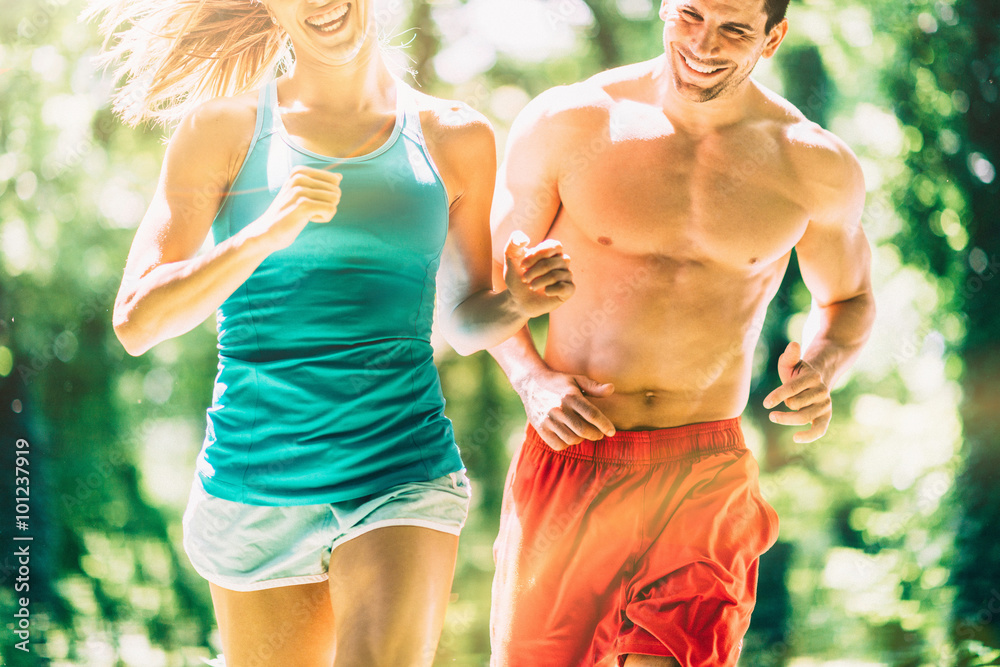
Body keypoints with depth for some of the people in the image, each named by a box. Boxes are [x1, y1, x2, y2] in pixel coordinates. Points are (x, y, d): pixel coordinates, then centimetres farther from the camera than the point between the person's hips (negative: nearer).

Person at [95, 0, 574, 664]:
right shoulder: (224, 127, 1)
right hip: (254, 485, 1)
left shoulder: (457, 141, 6)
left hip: (404, 475, -1)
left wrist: (518, 301, -3)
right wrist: (265, 235, -20)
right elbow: (137, 323, -6)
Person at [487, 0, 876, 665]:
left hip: (706, 484, 0)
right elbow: (489, 269, 10)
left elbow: (849, 299, 18)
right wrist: (533, 379, -7)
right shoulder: (567, 124, -2)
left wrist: (821, 368, -5)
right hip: (570, 464, 0)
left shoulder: (818, 169, 1)